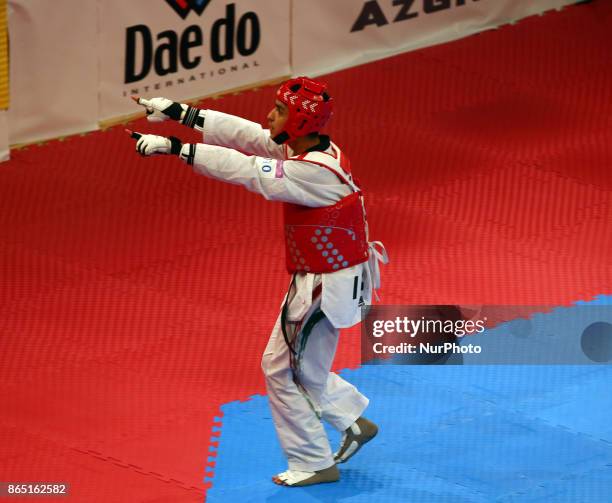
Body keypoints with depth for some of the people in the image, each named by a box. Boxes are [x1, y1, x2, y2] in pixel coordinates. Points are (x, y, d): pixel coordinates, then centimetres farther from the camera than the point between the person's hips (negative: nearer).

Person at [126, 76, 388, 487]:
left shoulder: (314, 172, -29)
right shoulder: (307, 148, -1)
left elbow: (242, 170, -31)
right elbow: (244, 133, 0)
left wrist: (172, 147, -30)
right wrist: (178, 112, -3)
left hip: (326, 289, -10)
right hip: (318, 280, 10)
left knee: (286, 372, 5)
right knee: (286, 362, 21)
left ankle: (315, 464, 19)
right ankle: (354, 423, 30)